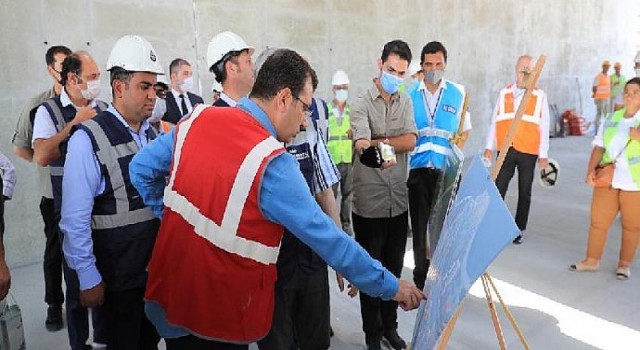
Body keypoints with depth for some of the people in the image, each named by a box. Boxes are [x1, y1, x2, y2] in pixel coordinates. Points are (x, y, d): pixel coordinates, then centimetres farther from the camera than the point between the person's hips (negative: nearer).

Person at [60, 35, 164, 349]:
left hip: (158, 265, 5)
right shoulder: (89, 139, -16)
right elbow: (75, 219, -15)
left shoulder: (153, 134, 3)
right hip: (119, 274, -5)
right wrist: (88, 278, -12)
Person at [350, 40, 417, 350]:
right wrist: (375, 157, -48)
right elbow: (361, 144, -26)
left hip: (399, 201, 5)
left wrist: (379, 141, -18)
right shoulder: (362, 103, -9)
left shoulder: (405, 102, 9)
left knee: (394, 266, 15)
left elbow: (410, 141, -5)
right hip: (369, 203, -5)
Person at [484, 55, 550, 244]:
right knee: (497, 190, -1)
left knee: (524, 192, 11)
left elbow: (544, 127, 1)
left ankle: (519, 230, 23)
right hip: (506, 151, 1)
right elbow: (494, 122, 7)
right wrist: (489, 146, 2)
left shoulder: (540, 96, 2)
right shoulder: (504, 93, 6)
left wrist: (543, 155, -2)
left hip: (528, 152, 0)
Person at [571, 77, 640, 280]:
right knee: (598, 221, 6)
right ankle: (592, 260, 19)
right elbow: (599, 147, 9)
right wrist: (591, 169, -4)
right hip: (608, 179, 3)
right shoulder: (612, 119, 10)